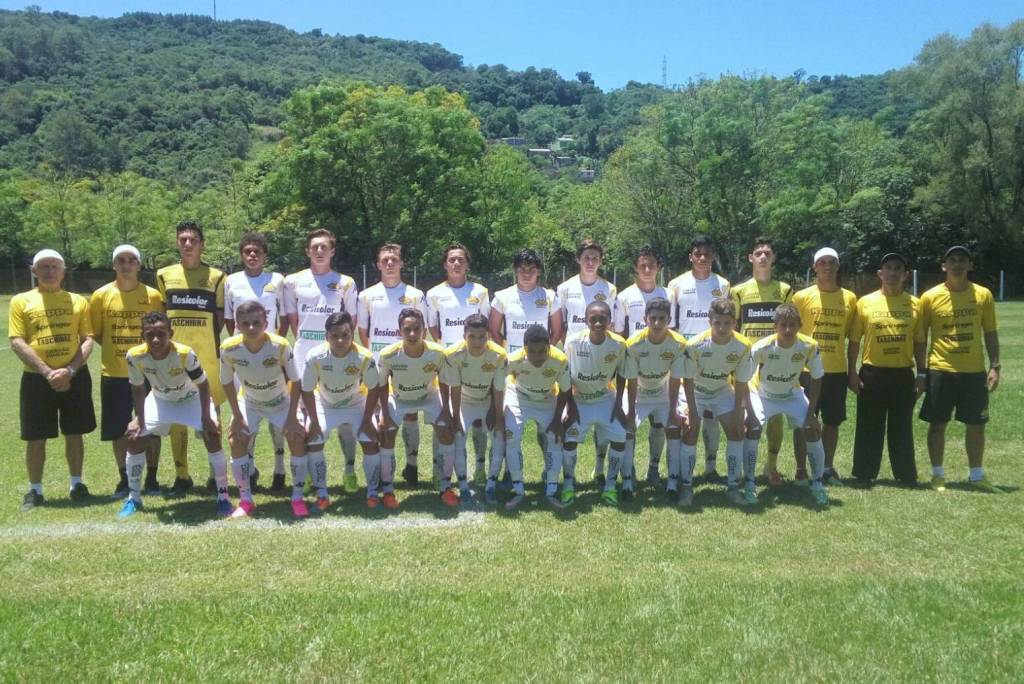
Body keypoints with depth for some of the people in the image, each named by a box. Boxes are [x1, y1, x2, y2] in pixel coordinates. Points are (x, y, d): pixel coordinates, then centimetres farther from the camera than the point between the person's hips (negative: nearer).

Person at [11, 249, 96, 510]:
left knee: (74, 433, 9)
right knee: (36, 437, 5)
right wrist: (47, 372, -16)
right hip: (36, 378, -1)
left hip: (75, 376, 1)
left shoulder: (78, 301, 7)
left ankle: (76, 484, 23)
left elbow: (88, 339, 2)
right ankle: (35, 490, 19)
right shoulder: (21, 301, 2)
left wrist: (70, 370, -13)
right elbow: (17, 343, -5)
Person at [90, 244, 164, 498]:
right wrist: (117, 349, 0)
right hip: (113, 374, 1)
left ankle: (151, 478, 18)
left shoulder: (152, 295, -2)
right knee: (118, 430, 7)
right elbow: (95, 333, 6)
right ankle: (124, 479, 21)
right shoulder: (101, 295, -1)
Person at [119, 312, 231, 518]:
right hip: (160, 400, 3)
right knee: (134, 438, -4)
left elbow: (203, 384, -23)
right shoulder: (135, 356, -28)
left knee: (212, 435, -21)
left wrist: (206, 417, -24)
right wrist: (139, 419, -10)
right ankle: (134, 498, 14)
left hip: (192, 398, -3)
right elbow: (138, 388, -9)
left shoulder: (185, 354, -37)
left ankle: (223, 496, -9)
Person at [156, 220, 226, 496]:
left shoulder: (216, 276, 3)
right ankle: (181, 475, 15)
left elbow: (220, 318, 6)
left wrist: (219, 349, 0)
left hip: (208, 357, -2)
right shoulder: (164, 275, 7)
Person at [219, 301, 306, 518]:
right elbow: (227, 383, -8)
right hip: (249, 402, 2)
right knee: (237, 440, -15)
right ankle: (245, 500, 2)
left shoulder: (280, 345, -31)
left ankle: (297, 498, -3)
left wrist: (292, 417, -20)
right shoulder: (229, 348, -26)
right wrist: (237, 416, -10)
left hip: (281, 401, -2)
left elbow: (295, 382, -19)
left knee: (298, 438, -18)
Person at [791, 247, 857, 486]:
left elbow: (852, 335, 13)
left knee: (832, 421, 10)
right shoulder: (802, 296, -1)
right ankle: (801, 469, 11)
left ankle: (828, 467, 22)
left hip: (837, 370, 3)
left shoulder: (849, 298, 7)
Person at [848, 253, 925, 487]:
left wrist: (921, 374, 4)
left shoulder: (914, 304, 5)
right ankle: (865, 473, 14)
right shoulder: (865, 302, 0)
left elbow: (919, 343, 9)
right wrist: (852, 372, -3)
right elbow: (854, 341, 2)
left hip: (903, 374, 1)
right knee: (869, 426, 4)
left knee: (902, 427, 9)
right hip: (872, 373, -1)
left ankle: (906, 474, 20)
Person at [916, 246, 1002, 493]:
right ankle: (938, 475, 15)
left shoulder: (983, 295, 3)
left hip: (974, 371, 2)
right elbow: (920, 336, 2)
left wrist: (995, 366, 1)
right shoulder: (930, 297, -3)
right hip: (940, 370, -2)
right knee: (937, 424, 3)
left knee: (976, 425, 8)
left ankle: (976, 476, 20)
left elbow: (990, 333, 8)